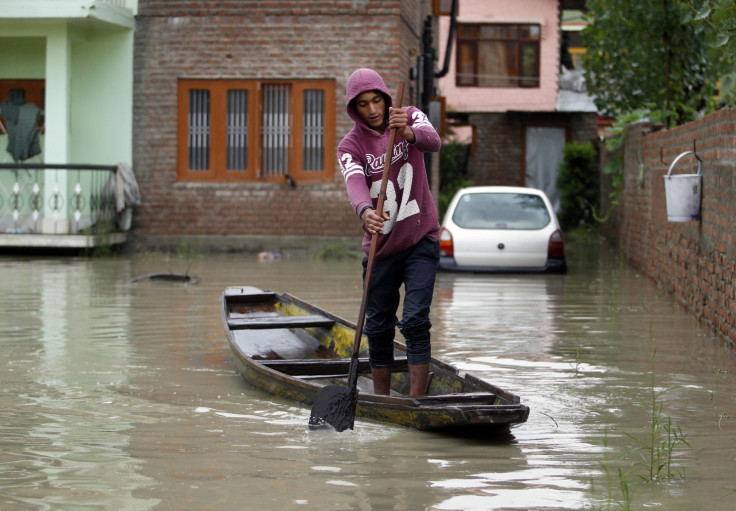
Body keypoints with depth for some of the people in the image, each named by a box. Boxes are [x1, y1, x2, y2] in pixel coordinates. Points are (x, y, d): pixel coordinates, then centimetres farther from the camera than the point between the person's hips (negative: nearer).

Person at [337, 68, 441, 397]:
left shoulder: (410, 117, -1)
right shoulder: (350, 146, -4)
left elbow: (433, 142, -24)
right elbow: (355, 183, -25)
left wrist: (408, 134, -46)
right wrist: (365, 212, -47)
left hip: (420, 240, -2)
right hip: (381, 246, 2)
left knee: (415, 321, -13)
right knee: (378, 327, 7)